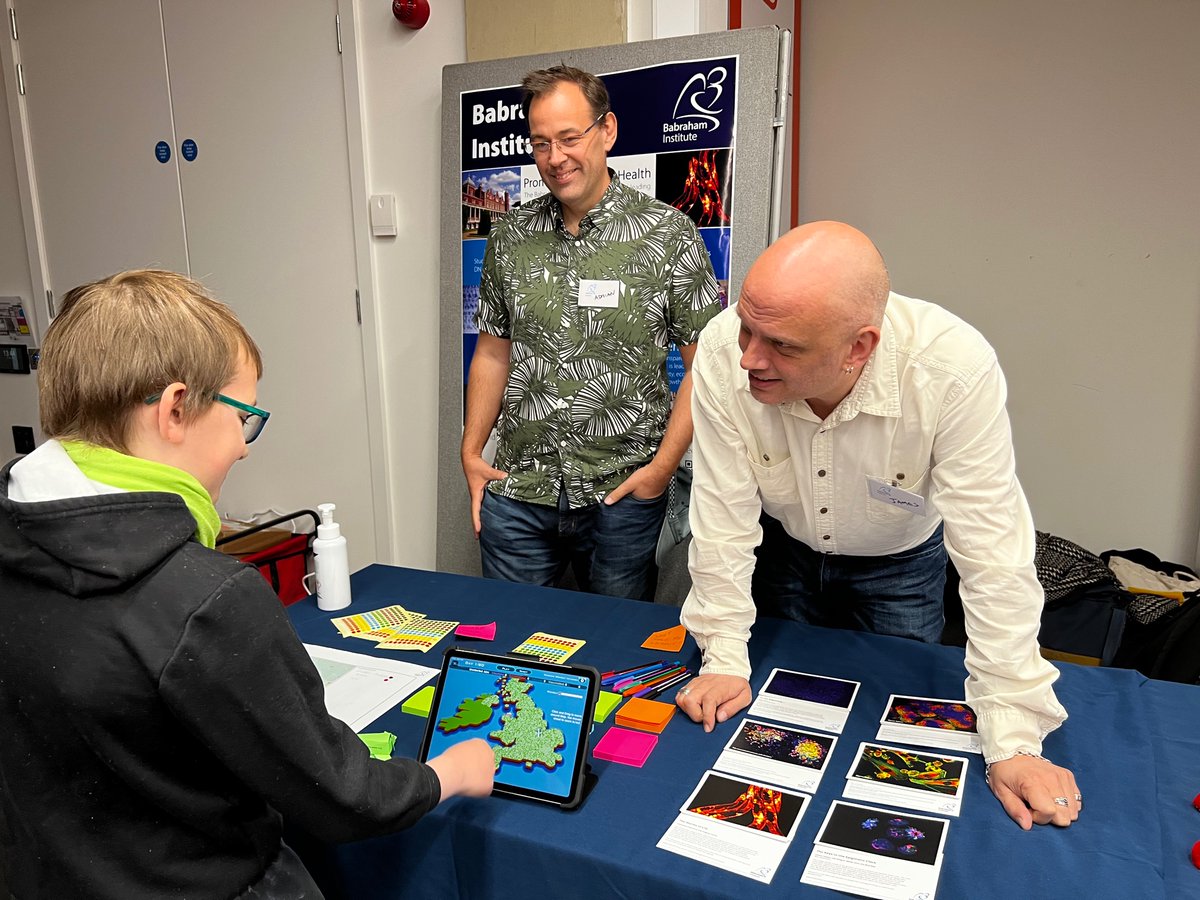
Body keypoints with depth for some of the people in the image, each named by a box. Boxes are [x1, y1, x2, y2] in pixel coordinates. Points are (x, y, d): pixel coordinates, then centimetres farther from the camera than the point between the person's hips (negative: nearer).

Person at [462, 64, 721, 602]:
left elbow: (703, 365, -5)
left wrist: (663, 466, -12)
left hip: (622, 495, -3)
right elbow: (493, 353, 13)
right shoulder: (509, 237, 6)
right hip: (517, 493, 3)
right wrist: (471, 451, 6)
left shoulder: (667, 235, -6)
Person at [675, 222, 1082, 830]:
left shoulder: (956, 369, -38)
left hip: (899, 561, -1)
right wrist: (725, 661, -20)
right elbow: (724, 518, -24)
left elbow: (992, 556, -32)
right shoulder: (724, 352, -34)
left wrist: (1013, 743, -29)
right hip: (781, 548, 2)